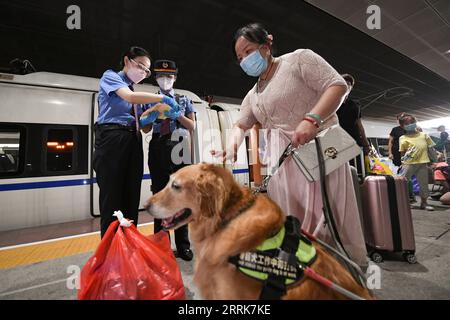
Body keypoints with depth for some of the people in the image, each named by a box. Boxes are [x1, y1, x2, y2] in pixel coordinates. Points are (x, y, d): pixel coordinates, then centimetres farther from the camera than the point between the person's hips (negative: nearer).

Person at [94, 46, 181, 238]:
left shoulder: (136, 92, 24)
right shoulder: (110, 76, 7)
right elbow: (130, 96, -16)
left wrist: (151, 115, -2)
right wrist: (163, 98, -12)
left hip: (134, 142, 7)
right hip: (112, 138, -6)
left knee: (132, 200, 5)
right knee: (112, 200, -6)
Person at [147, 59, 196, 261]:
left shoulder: (183, 100, 16)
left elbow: (192, 127, 9)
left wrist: (178, 115, -6)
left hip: (178, 148, 0)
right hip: (158, 149, 0)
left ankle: (183, 245, 14)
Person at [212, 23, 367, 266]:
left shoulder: (298, 59, 3)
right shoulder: (252, 95, 20)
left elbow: (338, 85, -6)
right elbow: (240, 125, 17)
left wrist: (311, 119, -23)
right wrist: (231, 147, -4)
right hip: (282, 162, 6)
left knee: (326, 216, -3)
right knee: (291, 222, 7)